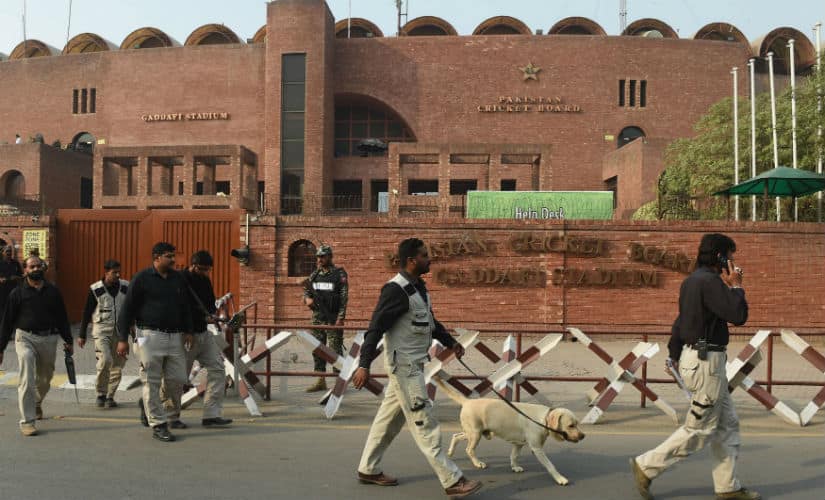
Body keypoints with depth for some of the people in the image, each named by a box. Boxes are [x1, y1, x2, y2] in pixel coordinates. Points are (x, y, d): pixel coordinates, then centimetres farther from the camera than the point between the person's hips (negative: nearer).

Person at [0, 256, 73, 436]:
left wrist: (68, 340, 10)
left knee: (45, 379, 15)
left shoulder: (53, 291, 8)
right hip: (25, 338, -3)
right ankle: (27, 421, -8)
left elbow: (62, 317, 13)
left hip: (49, 339, 3)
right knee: (27, 379, -13)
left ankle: (36, 403, 45)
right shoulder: (18, 293, 0)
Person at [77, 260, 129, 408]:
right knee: (105, 360, -19)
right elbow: (87, 313, 3)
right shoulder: (95, 289, -3)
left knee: (117, 365, 4)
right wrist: (82, 335, 4)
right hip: (101, 332, -3)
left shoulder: (125, 287, 3)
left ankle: (110, 396, 17)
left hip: (119, 332, 3)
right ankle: (101, 393, -1)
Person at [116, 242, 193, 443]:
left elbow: (185, 307, 20)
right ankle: (158, 425, 10)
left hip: (175, 336, 5)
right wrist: (122, 339, -6)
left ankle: (148, 403, 30)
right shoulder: (142, 279, -3)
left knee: (178, 380, 4)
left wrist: (188, 331, 10)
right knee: (152, 382, 0)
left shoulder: (178, 279, 12)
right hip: (151, 336, -5)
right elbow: (127, 309, -3)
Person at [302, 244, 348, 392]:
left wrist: (340, 318, -16)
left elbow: (344, 297, -11)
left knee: (335, 350, -4)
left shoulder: (339, 274, -7)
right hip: (317, 316, 6)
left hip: (333, 318, -6)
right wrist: (307, 298, -2)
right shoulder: (314, 274, 10)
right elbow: (306, 290, 22)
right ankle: (320, 381, 19)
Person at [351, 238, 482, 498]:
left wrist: (450, 342, 20)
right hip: (404, 365, -10)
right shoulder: (396, 290, -19)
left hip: (414, 364, 10)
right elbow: (376, 327, -22)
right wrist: (364, 365, -26)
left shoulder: (418, 287, 11)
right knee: (424, 422, -5)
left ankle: (368, 469, 29)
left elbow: (430, 321, 24)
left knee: (390, 417, 17)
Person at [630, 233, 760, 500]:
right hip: (707, 360, -10)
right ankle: (646, 466, 4)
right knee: (700, 428, -2)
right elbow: (738, 316, -21)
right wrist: (736, 286, -7)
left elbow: (680, 320, 20)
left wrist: (675, 355, 26)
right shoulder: (710, 281, -18)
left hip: (696, 356, 10)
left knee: (728, 424, 15)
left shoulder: (692, 280, 14)